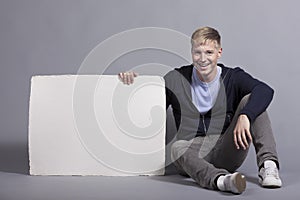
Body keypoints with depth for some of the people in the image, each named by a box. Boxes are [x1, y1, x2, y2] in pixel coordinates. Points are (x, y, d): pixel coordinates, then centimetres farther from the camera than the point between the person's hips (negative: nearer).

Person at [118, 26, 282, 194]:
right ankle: (220, 180, -61)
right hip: (193, 151, 0)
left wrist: (245, 116, -34)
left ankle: (268, 164, -29)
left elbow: (265, 90, -16)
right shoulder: (176, 79, 7)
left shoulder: (232, 77, 3)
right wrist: (133, 82, -5)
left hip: (227, 152, 1)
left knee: (250, 100, -15)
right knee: (178, 148, -35)